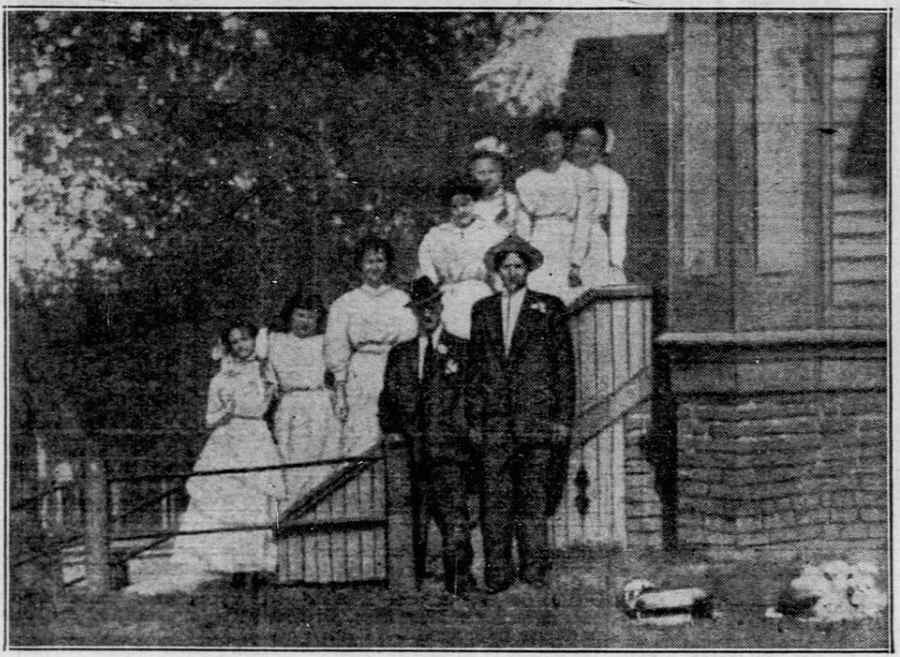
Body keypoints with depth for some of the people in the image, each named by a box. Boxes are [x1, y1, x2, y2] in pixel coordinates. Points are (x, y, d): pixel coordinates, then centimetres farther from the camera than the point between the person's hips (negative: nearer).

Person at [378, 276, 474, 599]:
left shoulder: (462, 351, 7)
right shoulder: (400, 354, 17)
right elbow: (387, 399, 19)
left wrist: (463, 429, -6)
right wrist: (391, 430, 5)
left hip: (449, 451, -3)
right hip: (410, 452, 3)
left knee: (454, 521, -11)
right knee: (411, 525, 3)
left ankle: (458, 587, -8)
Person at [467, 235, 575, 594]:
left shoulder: (549, 308, 7)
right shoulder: (483, 310, 15)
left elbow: (565, 365, 5)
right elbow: (474, 368, 14)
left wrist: (564, 418, -1)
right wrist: (474, 420, 7)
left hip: (537, 418, -2)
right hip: (495, 421, 2)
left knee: (534, 497, -1)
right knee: (494, 497, -1)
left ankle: (534, 570, 6)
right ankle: (498, 573, 4)